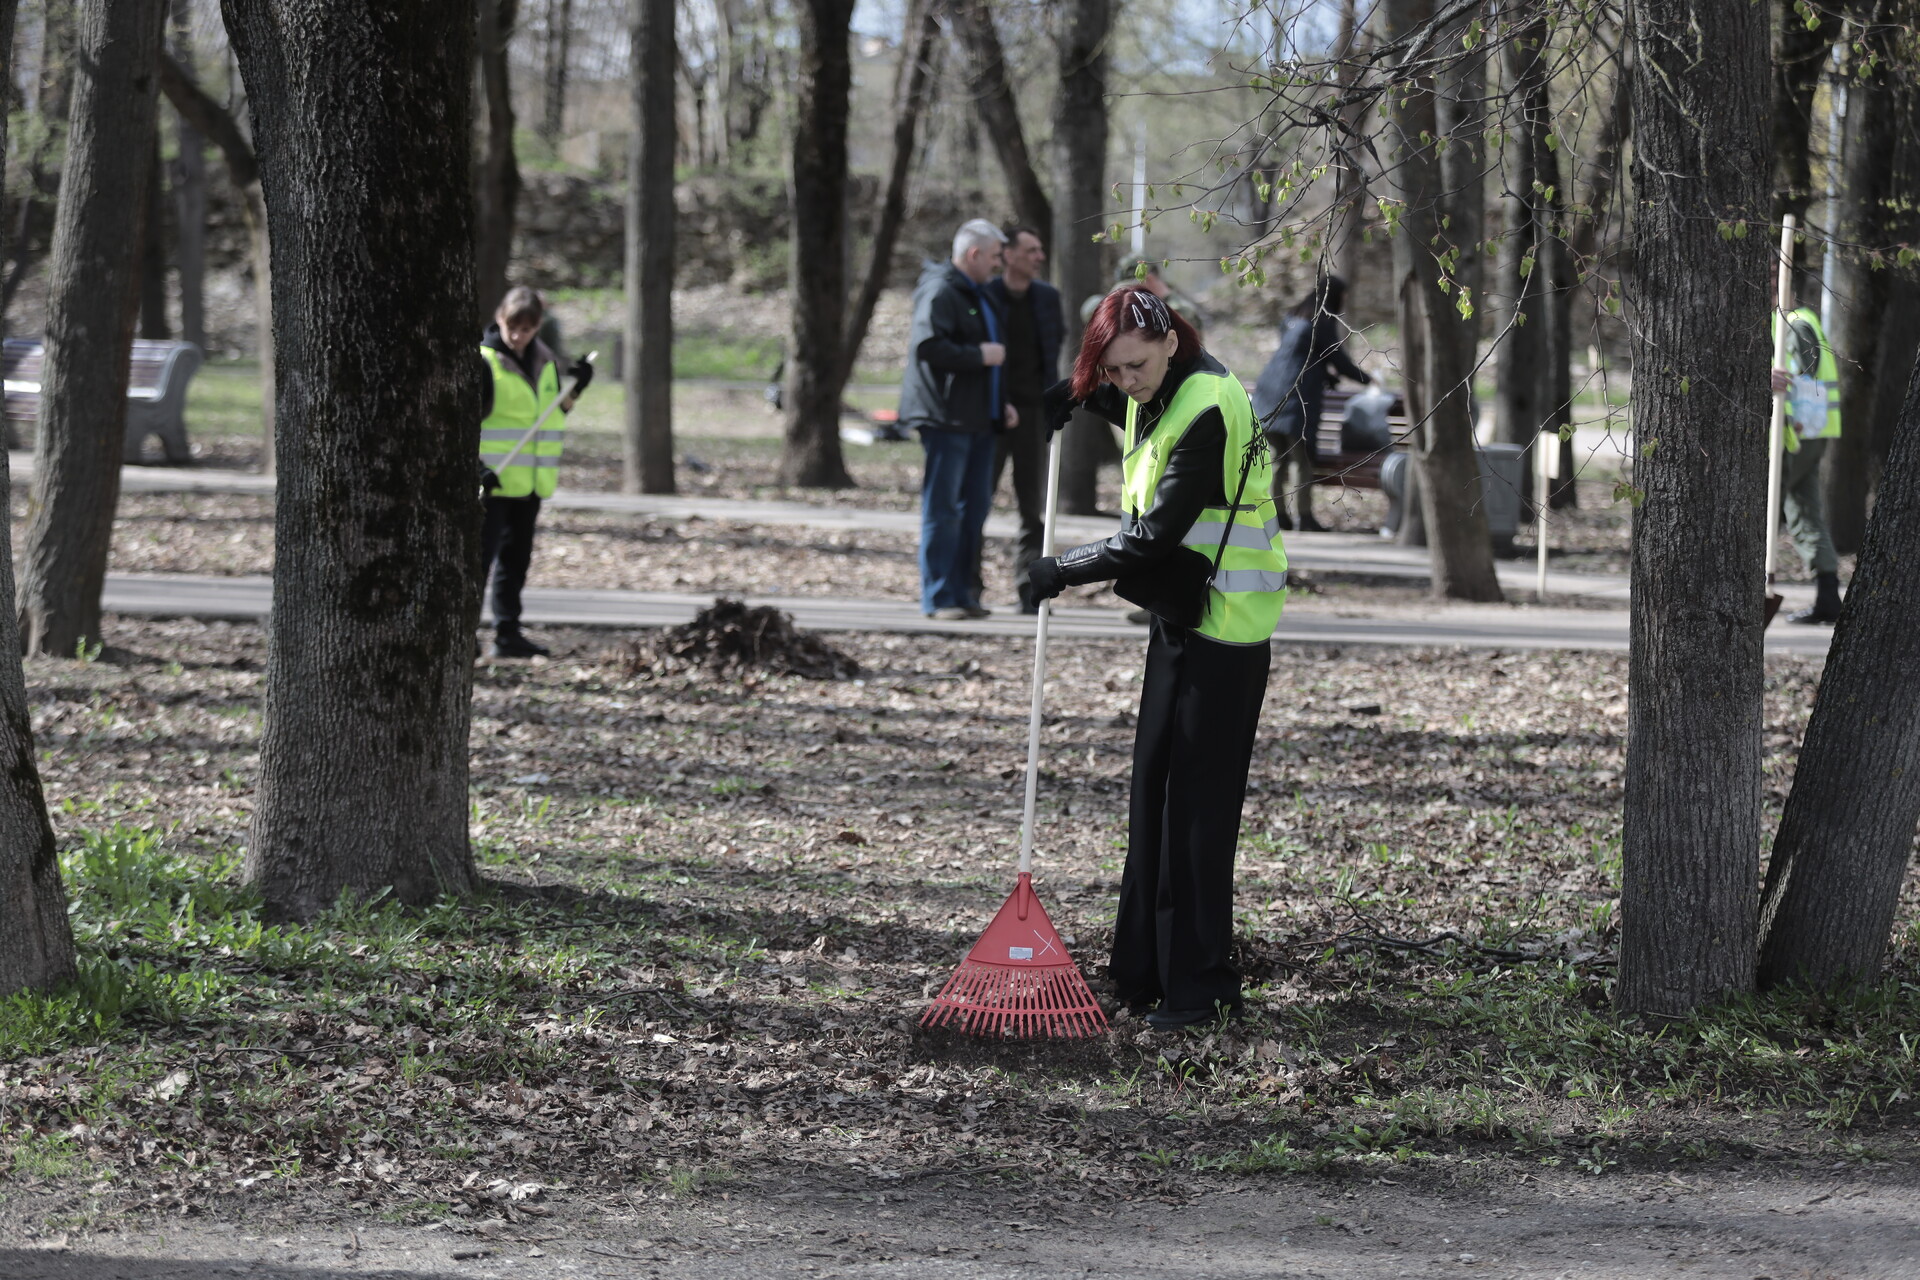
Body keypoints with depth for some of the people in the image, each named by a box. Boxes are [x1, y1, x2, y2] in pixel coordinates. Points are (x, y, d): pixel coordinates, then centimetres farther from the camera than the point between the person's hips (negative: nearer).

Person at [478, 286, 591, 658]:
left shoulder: (544, 360, 10)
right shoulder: (483, 361, -10)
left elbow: (556, 411, 23)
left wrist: (576, 388, 5)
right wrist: (477, 465, -23)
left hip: (529, 481, 7)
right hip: (493, 480, -7)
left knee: (516, 557, 11)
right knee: (481, 556, -7)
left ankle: (507, 634, 18)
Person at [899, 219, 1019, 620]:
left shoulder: (977, 294, 22)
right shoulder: (940, 292, -11)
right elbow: (927, 347, -24)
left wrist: (1001, 403, 22)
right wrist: (980, 355, -18)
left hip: (978, 418, 10)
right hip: (946, 417, -10)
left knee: (975, 505, 10)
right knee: (942, 508, -7)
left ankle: (961, 592, 16)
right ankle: (939, 598, -5)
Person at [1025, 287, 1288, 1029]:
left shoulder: (1207, 410, -23)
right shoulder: (1160, 393, 6)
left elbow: (1154, 535, -25)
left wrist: (1066, 571, -14)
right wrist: (1077, 397, 14)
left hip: (1225, 623, -10)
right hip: (1182, 612, 10)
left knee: (1197, 801, -7)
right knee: (1154, 788, 12)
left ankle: (1197, 985, -2)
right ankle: (1144, 973, 19)